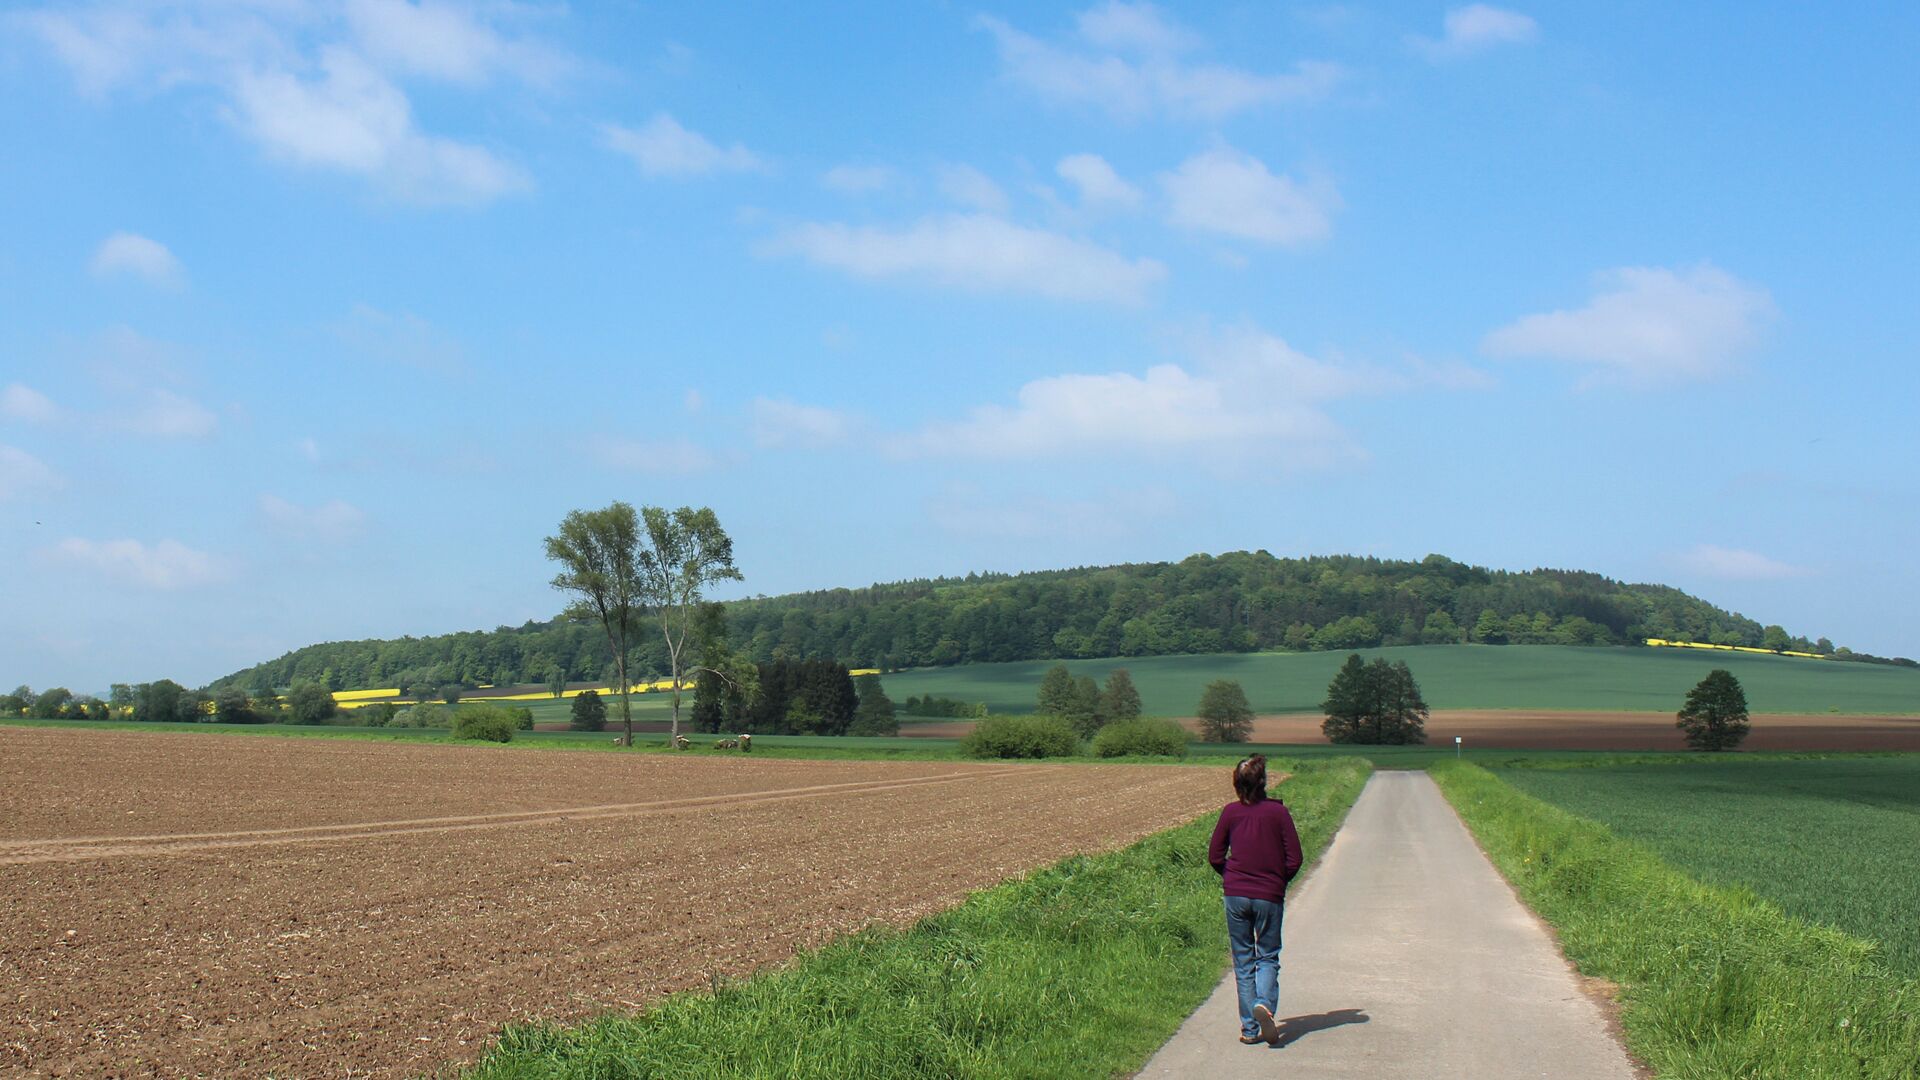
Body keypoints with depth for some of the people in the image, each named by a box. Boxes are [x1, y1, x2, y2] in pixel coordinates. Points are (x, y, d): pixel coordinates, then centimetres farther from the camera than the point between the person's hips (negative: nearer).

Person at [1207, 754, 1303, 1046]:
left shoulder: (1231, 812, -1)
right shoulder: (1278, 812, -5)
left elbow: (1215, 856, 4)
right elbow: (1294, 859, -4)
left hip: (1235, 895, 1)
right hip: (1270, 896, -1)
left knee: (1243, 960, 10)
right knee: (1268, 957, 10)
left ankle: (1250, 1028, 8)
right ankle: (1264, 1003, -18)